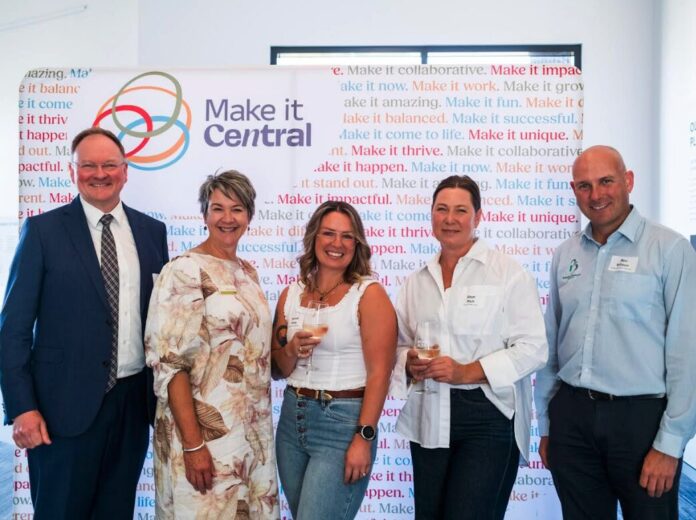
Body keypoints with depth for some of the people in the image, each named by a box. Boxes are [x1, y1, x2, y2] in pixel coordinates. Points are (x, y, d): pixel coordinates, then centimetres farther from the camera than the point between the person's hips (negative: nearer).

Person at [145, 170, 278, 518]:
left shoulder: (248, 272, 11)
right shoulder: (185, 271, -11)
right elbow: (169, 362, -17)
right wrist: (192, 444, -20)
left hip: (253, 430, 7)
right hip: (206, 430, -7)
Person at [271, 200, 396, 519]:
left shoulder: (369, 294, -8)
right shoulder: (291, 294, 7)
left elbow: (379, 373, -13)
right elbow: (280, 369, 12)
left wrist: (364, 438, -17)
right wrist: (291, 351, -10)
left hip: (343, 422, -6)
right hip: (293, 418, 6)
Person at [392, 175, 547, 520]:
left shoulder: (508, 274, -5)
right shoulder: (416, 281, 12)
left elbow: (532, 348, -9)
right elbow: (401, 344, 17)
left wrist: (467, 372, -18)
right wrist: (410, 363, -6)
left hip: (489, 416, -5)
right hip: (429, 418, 5)